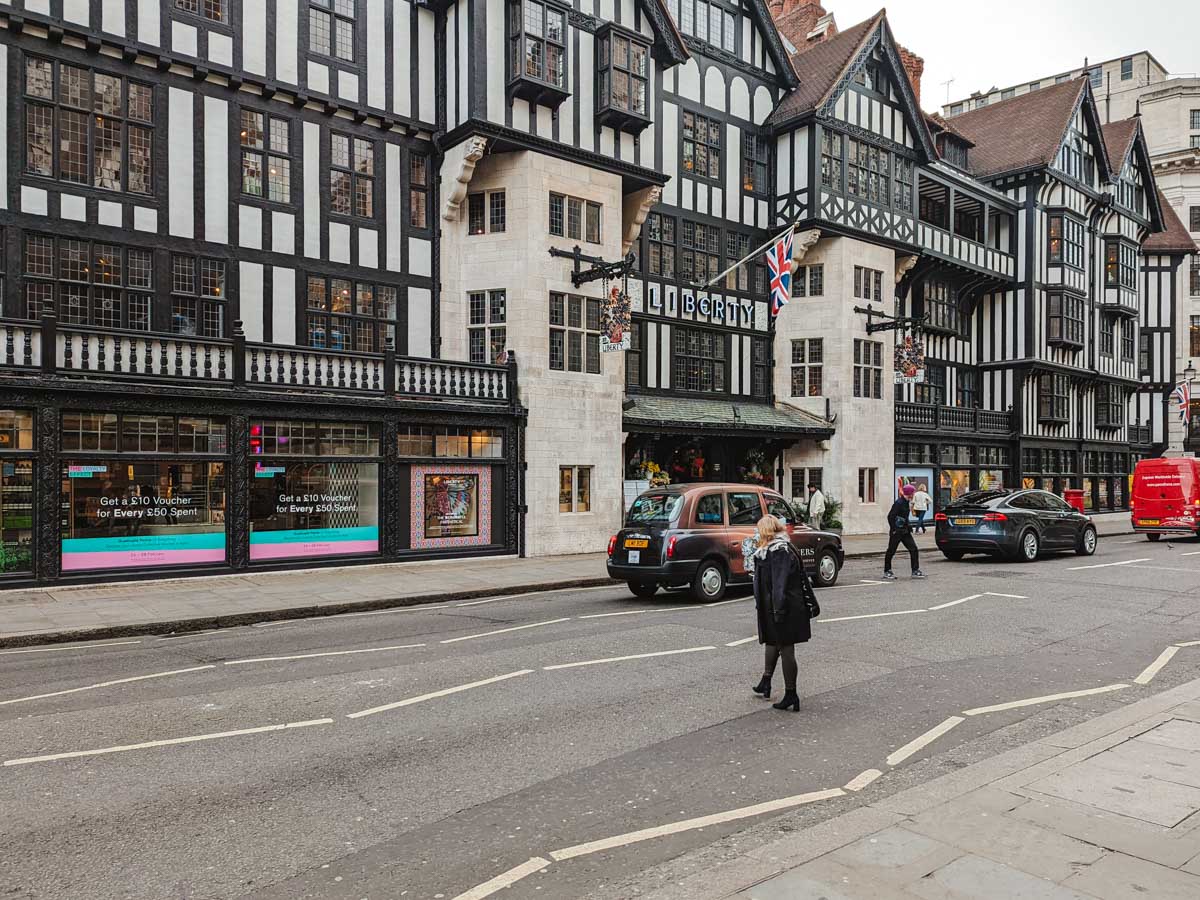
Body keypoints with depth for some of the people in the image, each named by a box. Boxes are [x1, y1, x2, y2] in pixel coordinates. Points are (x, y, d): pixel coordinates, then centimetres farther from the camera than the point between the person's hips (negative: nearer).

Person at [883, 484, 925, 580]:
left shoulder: (906, 502, 10)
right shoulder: (898, 503, -17)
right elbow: (890, 516, -20)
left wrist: (908, 526, 12)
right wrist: (893, 529, -18)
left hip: (904, 531, 9)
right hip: (896, 532, -9)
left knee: (913, 549, 1)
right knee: (891, 551, 3)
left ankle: (915, 571, 6)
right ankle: (887, 572, 13)